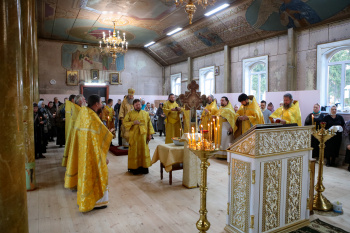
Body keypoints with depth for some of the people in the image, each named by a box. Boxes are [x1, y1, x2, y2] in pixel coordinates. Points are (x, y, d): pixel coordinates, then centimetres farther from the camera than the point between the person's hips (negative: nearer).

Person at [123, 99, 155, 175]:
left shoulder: (146, 113, 8)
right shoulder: (130, 114, 4)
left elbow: (149, 124, 7)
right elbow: (124, 122, -2)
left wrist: (150, 134, 0)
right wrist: (133, 122, -17)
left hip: (143, 135, 1)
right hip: (134, 135, -1)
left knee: (144, 151, 5)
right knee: (134, 151, 2)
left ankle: (144, 167, 14)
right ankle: (134, 168, 11)